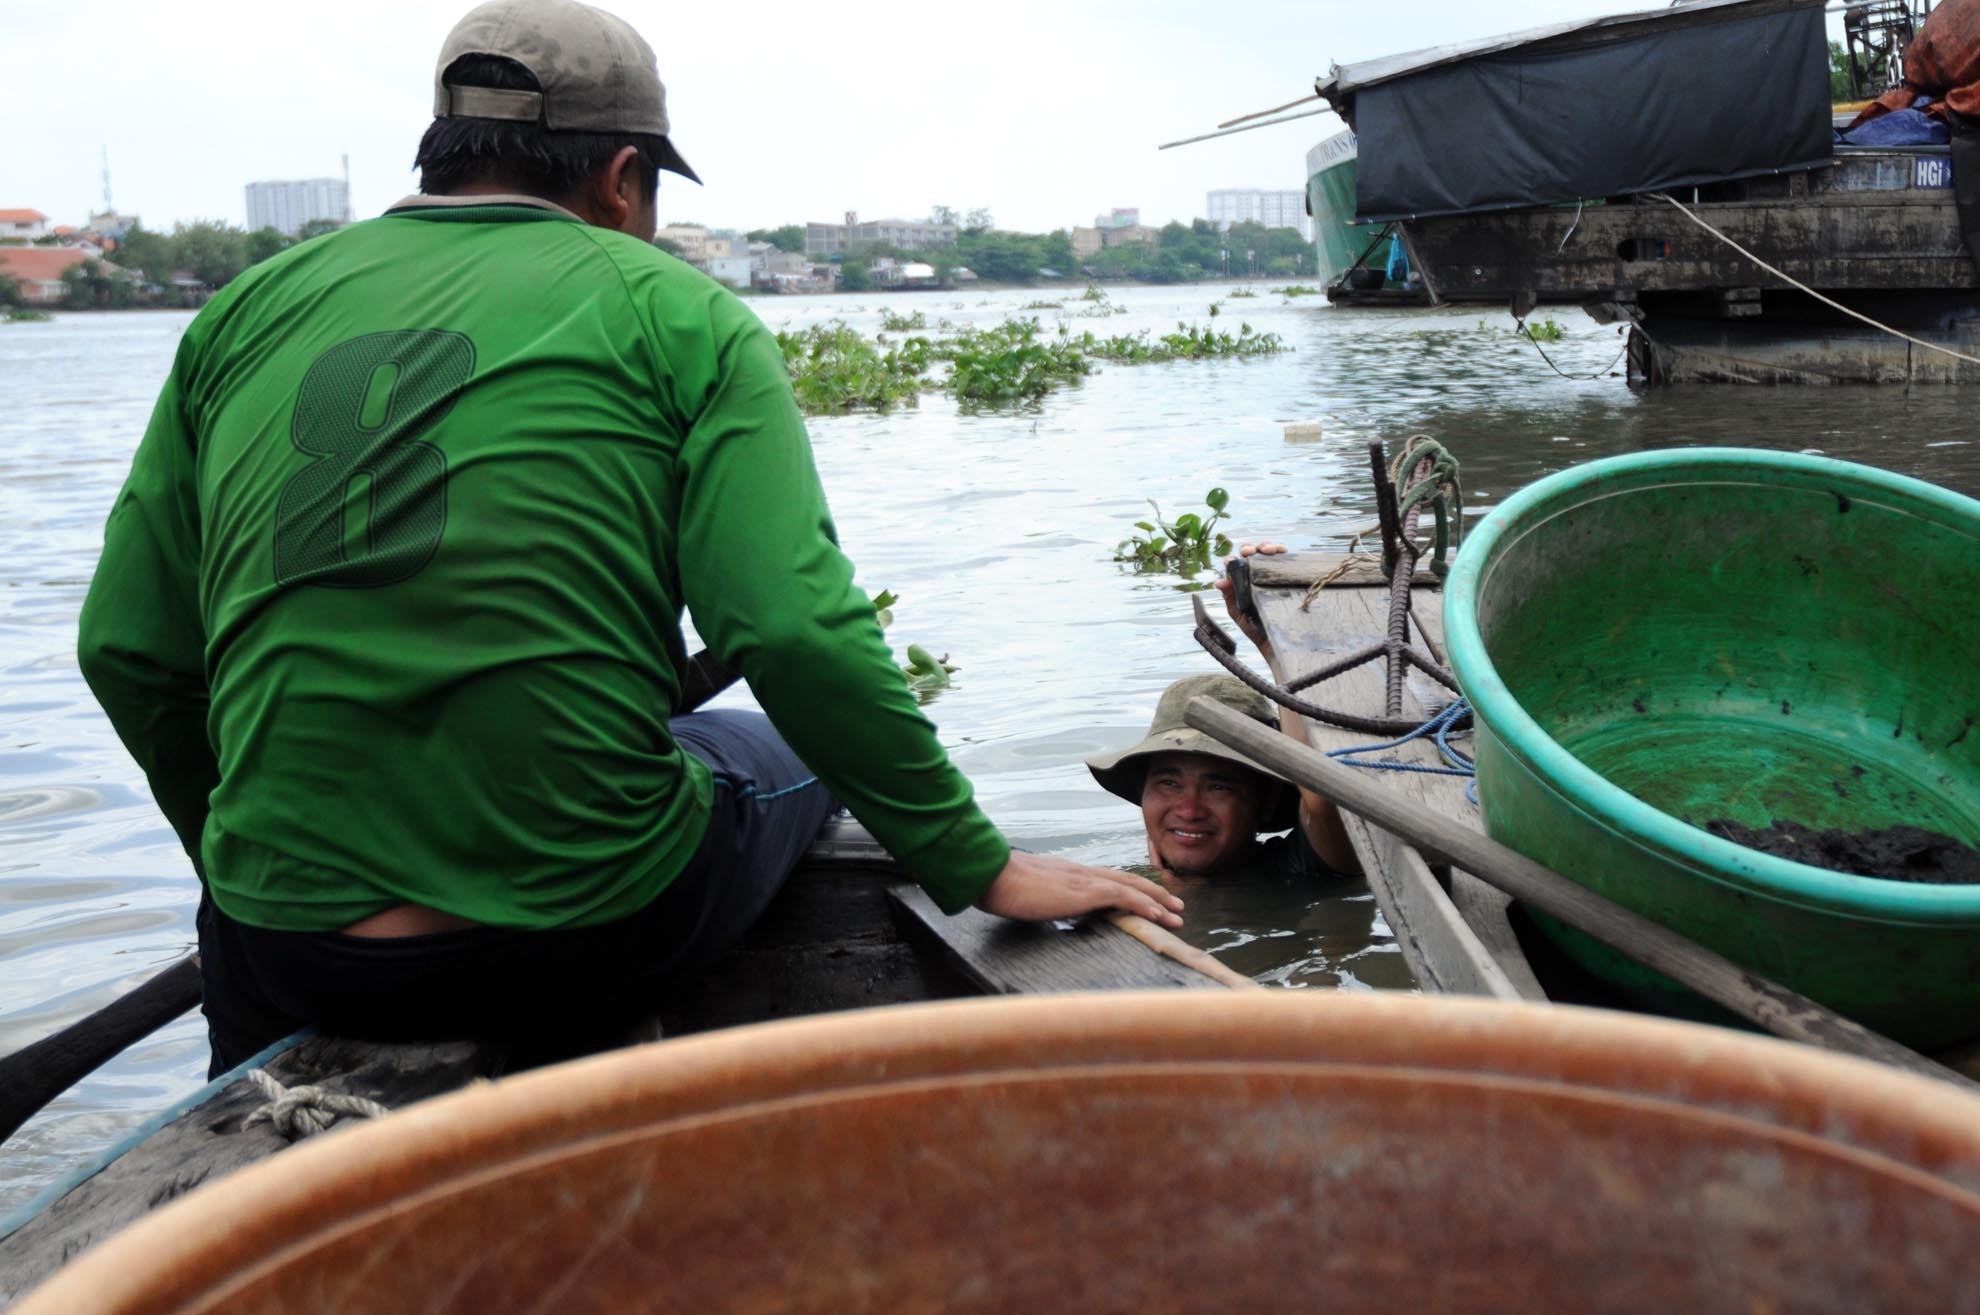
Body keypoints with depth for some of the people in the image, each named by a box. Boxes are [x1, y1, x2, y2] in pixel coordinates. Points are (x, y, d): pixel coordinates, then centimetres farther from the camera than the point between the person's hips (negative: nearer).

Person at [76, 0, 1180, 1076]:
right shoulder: (676, 314, -3)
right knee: (796, 750, 29)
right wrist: (981, 869, -5)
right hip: (600, 932, -3)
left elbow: (128, 649, 9)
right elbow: (798, 634, -15)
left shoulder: (250, 309, 8)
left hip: (294, 949, 4)